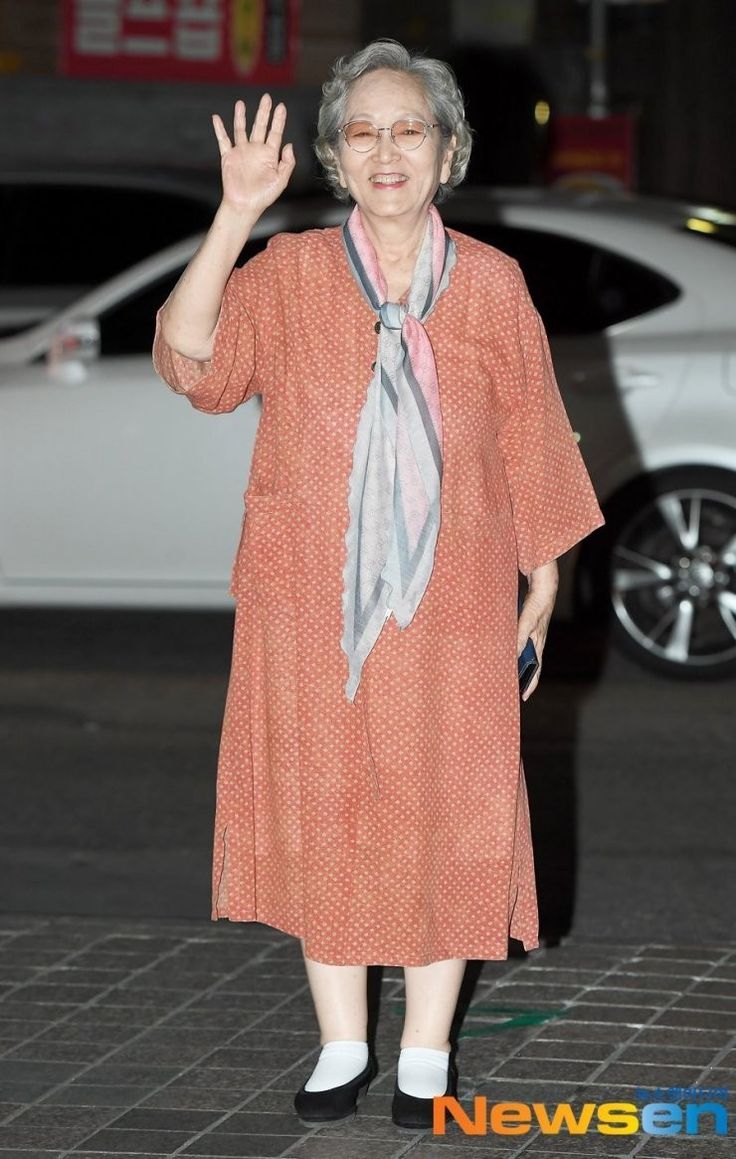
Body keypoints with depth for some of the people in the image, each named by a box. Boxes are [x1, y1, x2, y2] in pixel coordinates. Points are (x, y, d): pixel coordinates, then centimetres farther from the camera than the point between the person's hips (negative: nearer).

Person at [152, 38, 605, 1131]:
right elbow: (189, 358, -17)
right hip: (311, 601, 0)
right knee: (323, 813, 8)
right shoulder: (289, 274, -1)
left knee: (443, 816, 4)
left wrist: (541, 590, 5)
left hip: (449, 606, 0)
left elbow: (533, 447, 6)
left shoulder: (493, 287, 1)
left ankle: (426, 1053, 17)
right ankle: (342, 1045, 21)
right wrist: (236, 216, -24)